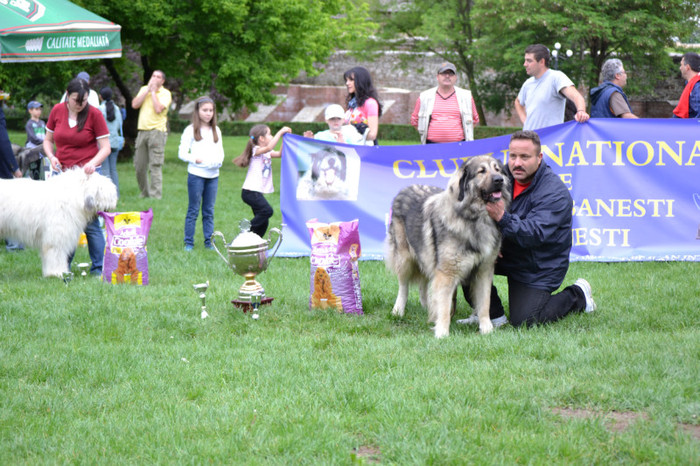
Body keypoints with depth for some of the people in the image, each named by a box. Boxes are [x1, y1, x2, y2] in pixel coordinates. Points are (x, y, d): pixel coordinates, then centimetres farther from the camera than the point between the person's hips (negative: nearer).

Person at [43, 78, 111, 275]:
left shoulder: (94, 114, -6)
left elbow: (105, 147, -5)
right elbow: (48, 140, 14)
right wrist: (51, 156, -6)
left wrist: (93, 163, -23)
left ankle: (98, 268, 2)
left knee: (90, 223, -6)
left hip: (86, 174, -3)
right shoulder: (57, 111, 3)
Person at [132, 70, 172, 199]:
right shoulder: (144, 89, 14)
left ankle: (155, 196, -10)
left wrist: (153, 91, -8)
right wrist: (148, 89, -2)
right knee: (139, 166, 8)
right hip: (142, 130, 5)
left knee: (155, 166, -10)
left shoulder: (165, 93, -1)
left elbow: (158, 109, -17)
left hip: (157, 131, -5)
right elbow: (134, 104, -1)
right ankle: (145, 193, 21)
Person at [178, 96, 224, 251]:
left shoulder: (216, 131, 14)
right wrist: (196, 159, -19)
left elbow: (220, 152, 16)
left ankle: (209, 241, 14)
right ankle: (189, 242, 6)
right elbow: (182, 153, -4)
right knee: (193, 210, 0)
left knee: (209, 210, 8)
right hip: (196, 174, -4)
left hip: (213, 175, 4)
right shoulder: (190, 130, -1)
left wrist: (218, 161, -5)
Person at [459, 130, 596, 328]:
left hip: (539, 266, -6)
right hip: (505, 254, 6)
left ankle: (578, 296, 14)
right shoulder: (504, 176, -3)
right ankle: (493, 314, 0)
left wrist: (503, 218, -48)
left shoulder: (555, 193, -22)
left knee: (523, 321, -12)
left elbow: (535, 234, -34)